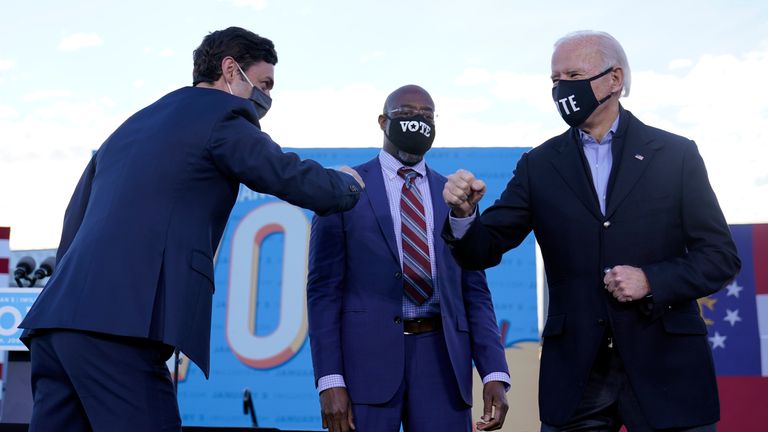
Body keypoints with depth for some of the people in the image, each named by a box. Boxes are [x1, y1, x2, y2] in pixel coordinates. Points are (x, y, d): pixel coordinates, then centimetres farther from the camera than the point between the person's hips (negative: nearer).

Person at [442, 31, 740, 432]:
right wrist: (464, 212, -19)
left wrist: (652, 281, -15)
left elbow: (721, 256, 1)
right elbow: (484, 251, 2)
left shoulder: (676, 154, 1)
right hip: (575, 373, 1)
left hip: (665, 366, -1)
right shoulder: (538, 165, 5)